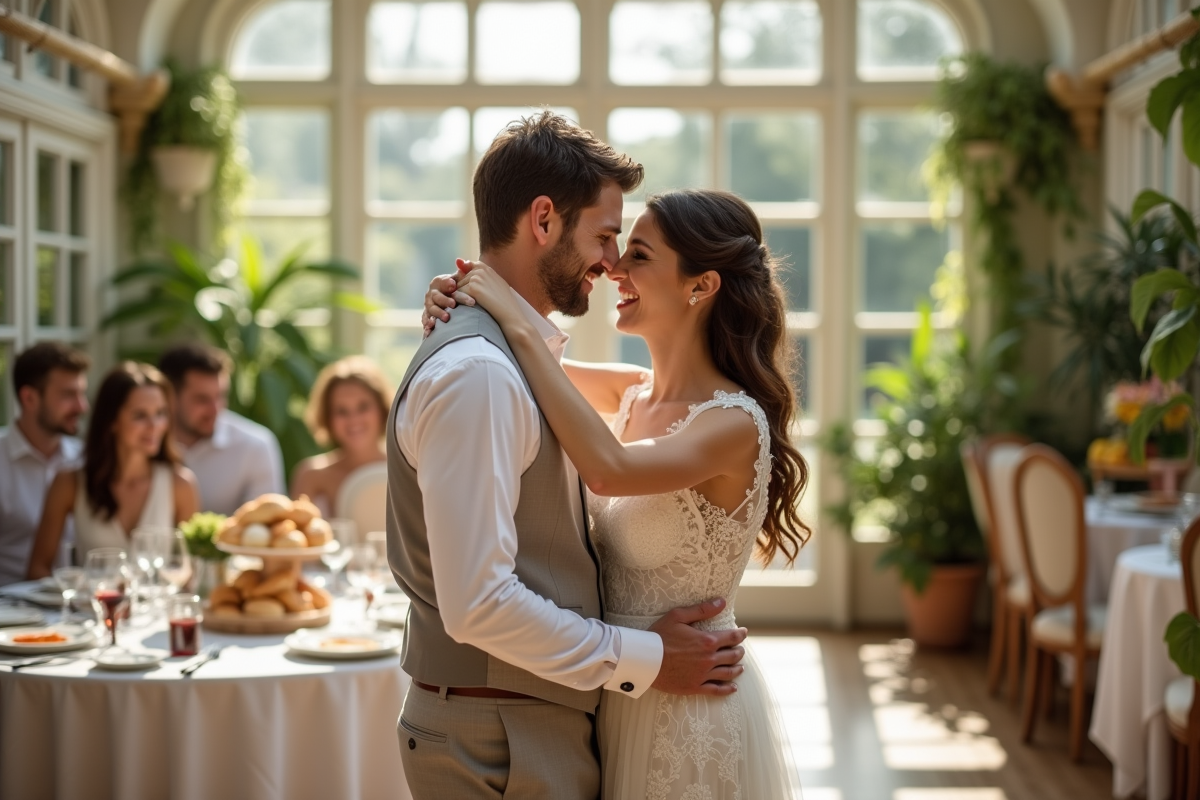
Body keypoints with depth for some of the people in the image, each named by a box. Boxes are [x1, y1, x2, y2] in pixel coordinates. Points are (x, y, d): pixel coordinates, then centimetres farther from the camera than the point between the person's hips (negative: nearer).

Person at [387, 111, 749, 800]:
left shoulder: (515, 354, 11)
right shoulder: (475, 374, -21)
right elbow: (478, 604, -25)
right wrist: (643, 660, -17)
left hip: (543, 722, 9)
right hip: (500, 744, -9)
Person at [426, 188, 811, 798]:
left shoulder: (734, 423, -20)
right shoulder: (633, 397, 2)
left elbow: (608, 469, -37)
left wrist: (518, 326, -30)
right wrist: (460, 300, -5)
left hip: (692, 712, -7)